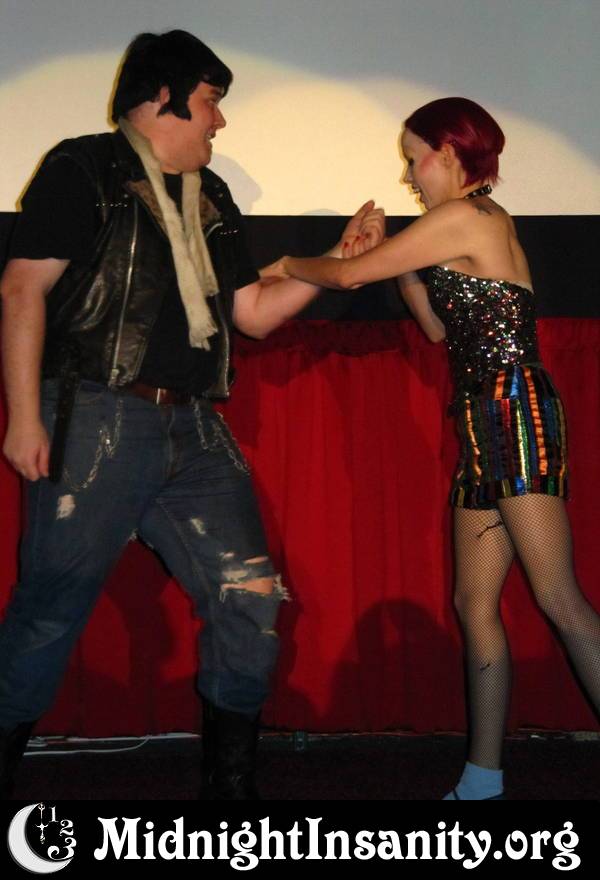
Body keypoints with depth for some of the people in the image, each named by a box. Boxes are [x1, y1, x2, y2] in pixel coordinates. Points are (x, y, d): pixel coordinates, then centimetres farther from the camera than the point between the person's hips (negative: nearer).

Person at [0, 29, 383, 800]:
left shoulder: (210, 200, 22)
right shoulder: (83, 170, 2)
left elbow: (255, 312, 22)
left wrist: (343, 257, 14)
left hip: (194, 431, 6)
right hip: (98, 423, -6)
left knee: (250, 597, 0)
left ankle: (230, 780, 13)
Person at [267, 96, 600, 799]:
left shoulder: (464, 218, -7)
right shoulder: (483, 226, 21)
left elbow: (351, 275, -4)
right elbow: (442, 328, 24)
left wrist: (290, 266, 15)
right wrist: (400, 262, 17)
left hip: (514, 412, -10)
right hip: (487, 425, 10)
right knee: (476, 603, 6)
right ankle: (483, 778, 9)